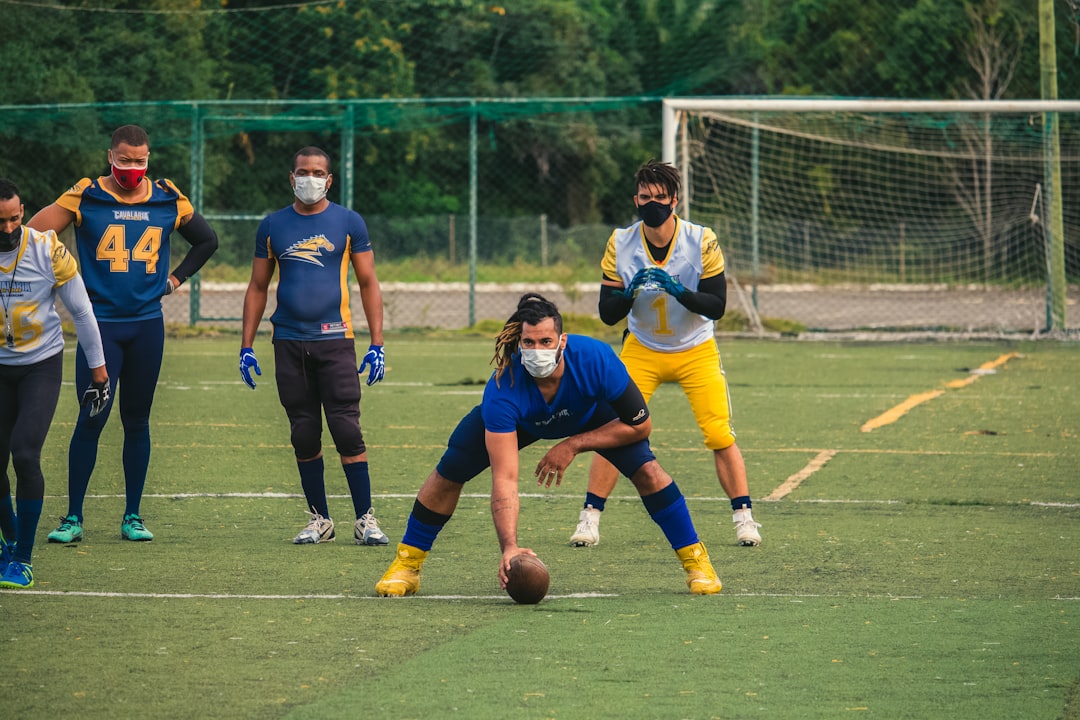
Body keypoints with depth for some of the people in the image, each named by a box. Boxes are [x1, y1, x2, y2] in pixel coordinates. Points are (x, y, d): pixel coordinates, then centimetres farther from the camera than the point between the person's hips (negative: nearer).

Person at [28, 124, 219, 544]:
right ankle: (73, 518, 0)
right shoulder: (85, 198, -5)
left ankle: (132, 517, 14)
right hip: (100, 323, -3)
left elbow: (206, 241, 21)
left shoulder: (168, 201, 4)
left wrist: (175, 280, 12)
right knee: (91, 420, -7)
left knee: (137, 422, 8)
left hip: (147, 324, 3)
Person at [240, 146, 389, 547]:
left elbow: (368, 284, 6)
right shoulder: (273, 227, 10)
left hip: (335, 340, -3)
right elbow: (258, 288, 15)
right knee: (304, 436, 5)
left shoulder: (348, 223, 4)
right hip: (289, 343, 3)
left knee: (347, 431, -10)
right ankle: (319, 519, 13)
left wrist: (377, 345, -2)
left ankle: (365, 518, -5)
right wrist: (246, 346, 9)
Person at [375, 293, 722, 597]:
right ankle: (406, 565, 5)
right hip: (520, 419, 0)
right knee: (449, 473, -15)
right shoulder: (503, 390, -42)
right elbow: (504, 479, -44)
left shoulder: (596, 359, -40)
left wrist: (572, 446, -30)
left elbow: (640, 424, -25)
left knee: (645, 469, -20)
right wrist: (509, 547, -55)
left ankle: (695, 559, -1)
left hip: (590, 414, 0)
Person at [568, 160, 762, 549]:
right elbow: (608, 314, -9)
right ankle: (589, 517, -2)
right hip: (641, 351, 1)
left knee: (720, 435, -11)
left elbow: (717, 307, -17)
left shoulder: (702, 241, -16)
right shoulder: (620, 244, -12)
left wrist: (678, 290, -33)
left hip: (696, 352, -1)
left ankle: (743, 517, -1)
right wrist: (631, 291, -30)